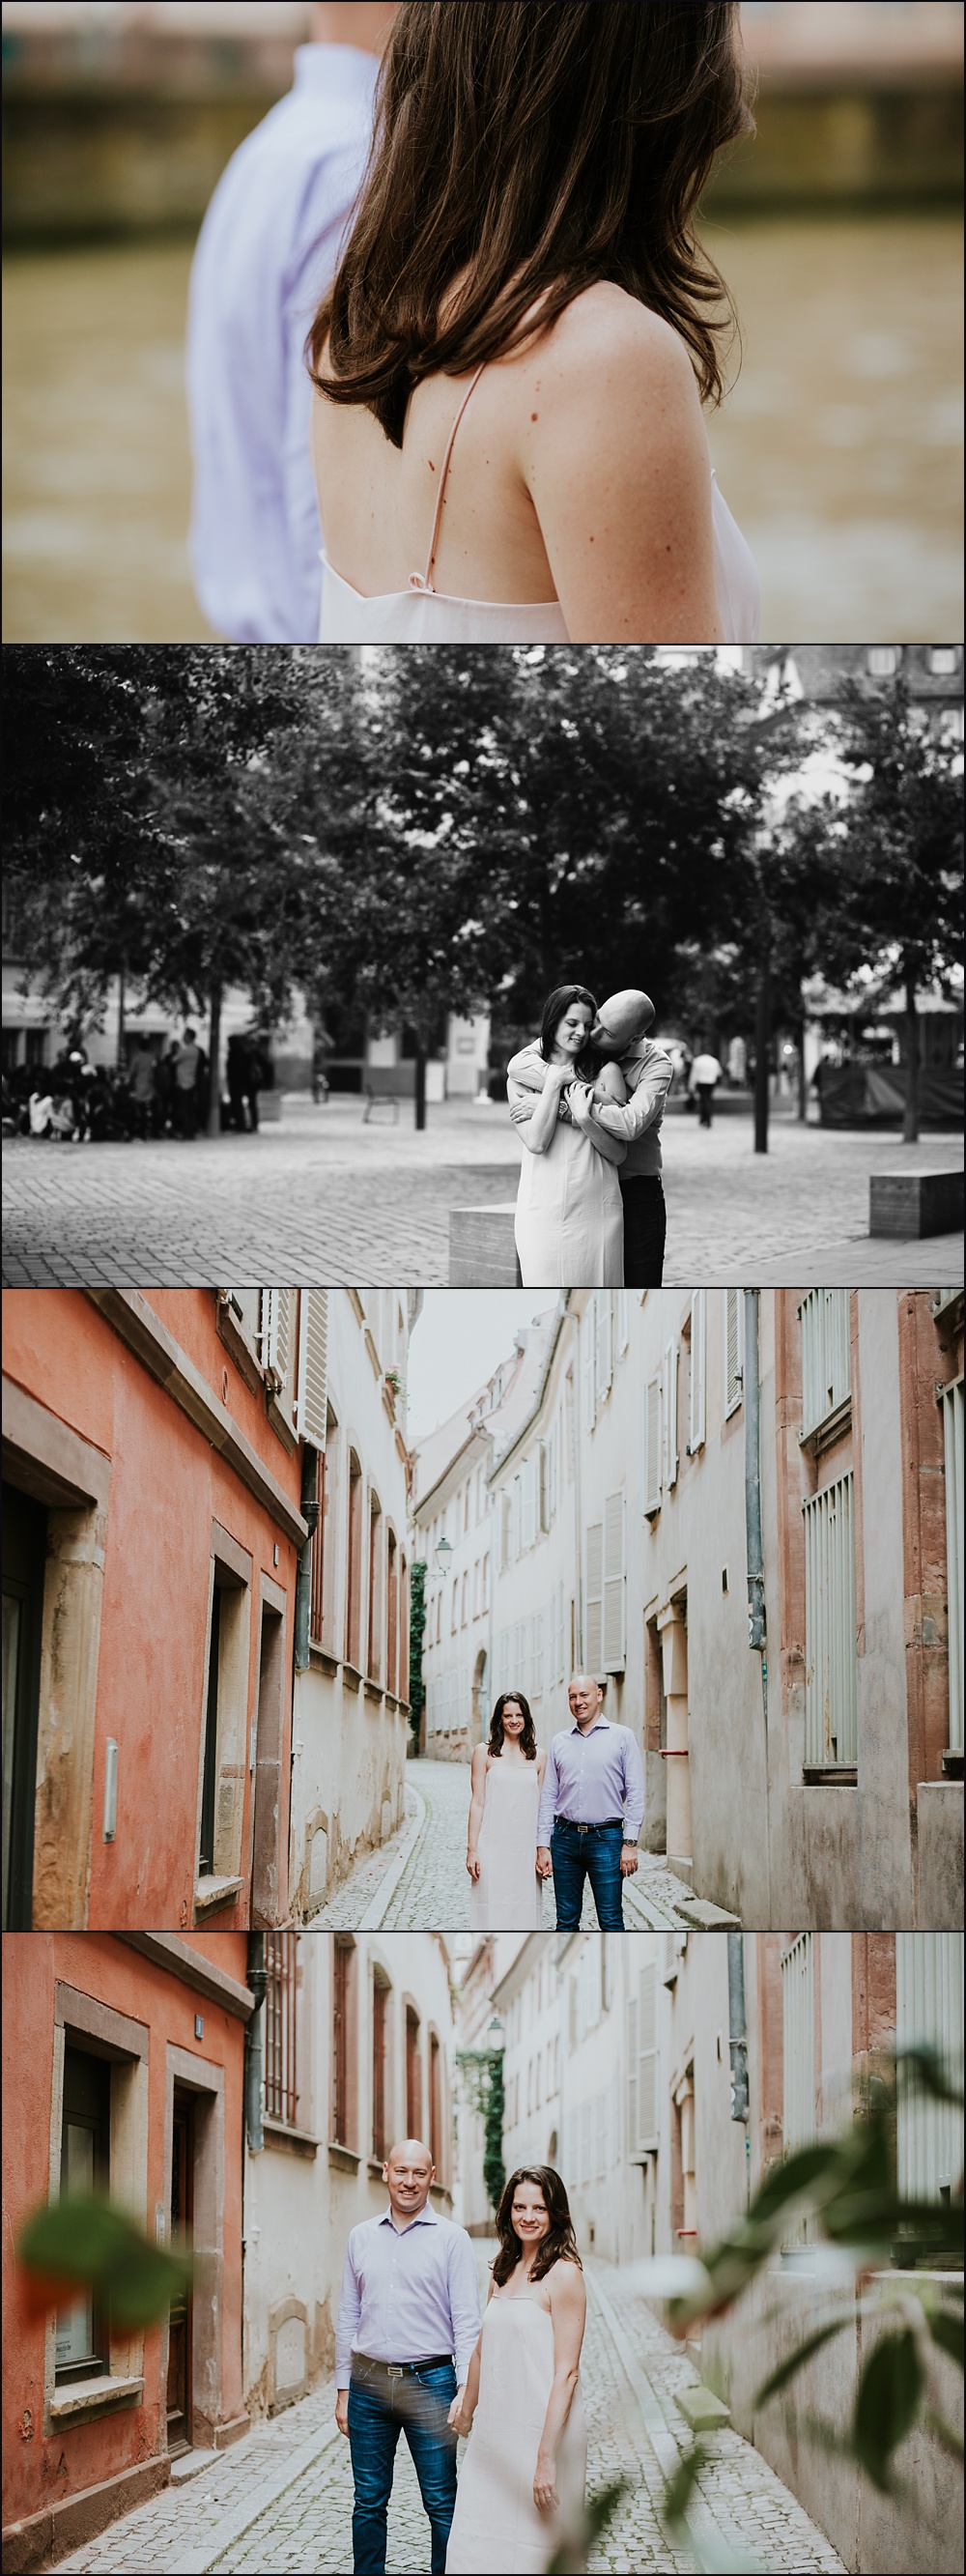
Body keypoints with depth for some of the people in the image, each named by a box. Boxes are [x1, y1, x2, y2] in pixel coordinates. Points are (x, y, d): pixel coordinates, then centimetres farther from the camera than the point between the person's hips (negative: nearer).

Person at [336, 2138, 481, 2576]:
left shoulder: (451, 2239, 0)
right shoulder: (361, 2237, 10)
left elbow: (467, 2321, -3)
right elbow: (347, 2320, 13)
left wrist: (465, 2388, -13)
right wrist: (343, 2389, 9)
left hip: (430, 2382, -3)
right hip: (368, 2382, 3)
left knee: (442, 2503, -1)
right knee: (368, 2503, 8)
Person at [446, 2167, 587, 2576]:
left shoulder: (563, 2274, -11)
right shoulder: (503, 2273, 11)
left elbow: (565, 2372, -16)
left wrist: (547, 2457, -20)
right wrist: (466, 2412, 31)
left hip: (540, 2431, -7)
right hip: (493, 2434, 7)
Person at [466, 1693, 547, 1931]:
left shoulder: (538, 1755, 9)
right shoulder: (484, 1753, 2)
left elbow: (541, 1805, 10)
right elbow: (477, 1802, 0)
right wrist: (472, 1849, -5)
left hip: (526, 1848, 2)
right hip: (493, 1846, -2)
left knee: (524, 1911, 2)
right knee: (492, 1912, -5)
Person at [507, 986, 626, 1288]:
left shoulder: (606, 1072, 8)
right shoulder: (520, 1075, 7)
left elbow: (618, 1153, 3)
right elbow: (536, 1142, -8)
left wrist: (584, 1119, -13)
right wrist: (554, 1082, -4)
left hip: (596, 1209, 1)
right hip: (543, 1207, -1)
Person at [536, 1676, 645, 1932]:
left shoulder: (622, 1737, 2)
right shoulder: (559, 1742, 12)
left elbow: (635, 1793, -2)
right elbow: (548, 1797, 12)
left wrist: (630, 1843, -10)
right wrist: (543, 1846, 4)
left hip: (606, 1837, -3)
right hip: (565, 1838, 3)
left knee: (611, 1921, -4)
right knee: (566, 1920, 6)